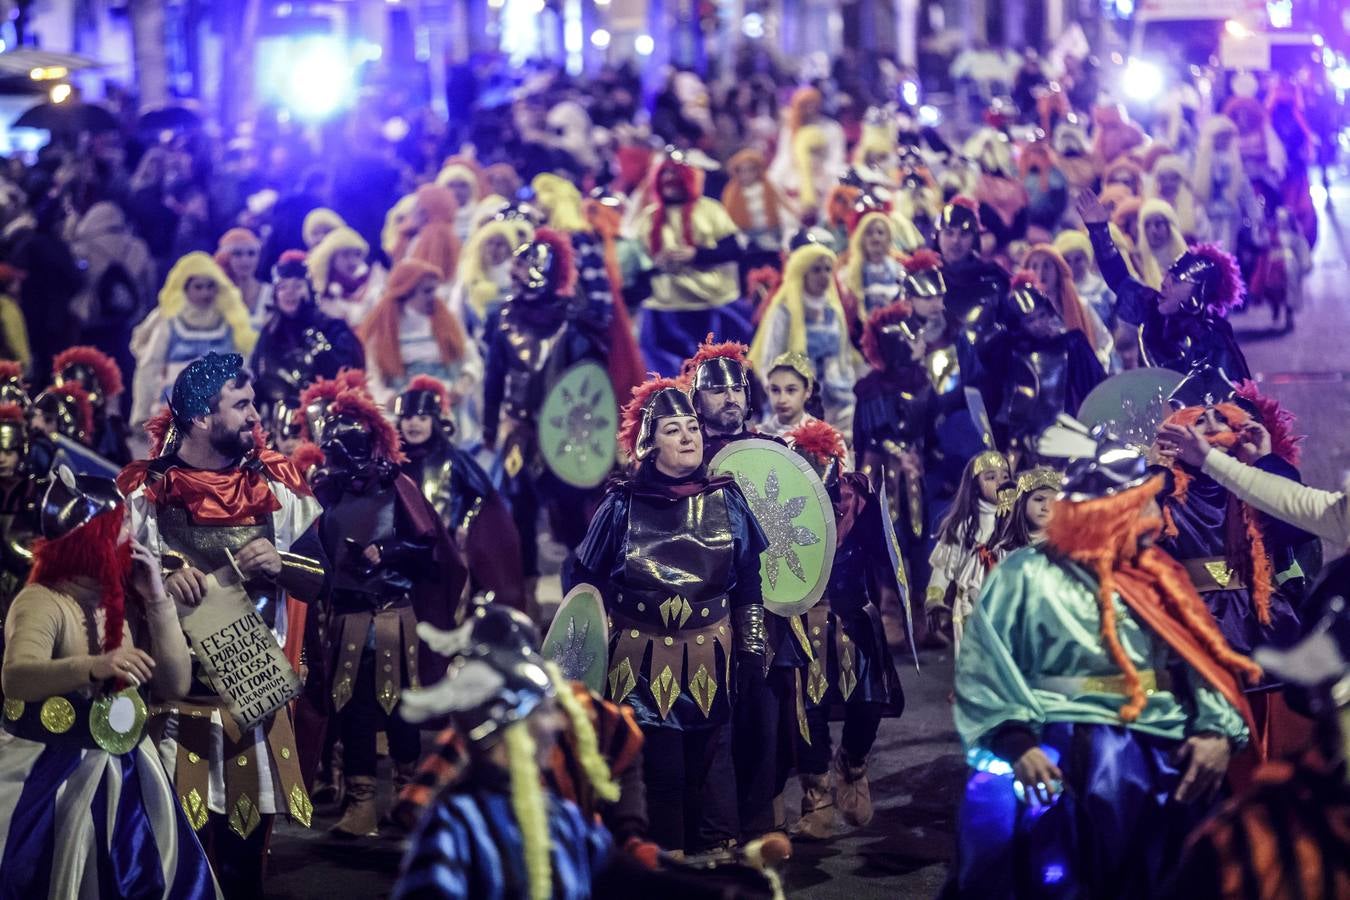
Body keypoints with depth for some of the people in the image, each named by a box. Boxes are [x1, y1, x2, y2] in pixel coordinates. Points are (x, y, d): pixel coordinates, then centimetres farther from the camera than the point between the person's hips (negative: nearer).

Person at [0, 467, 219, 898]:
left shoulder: (127, 602, 5)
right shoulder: (41, 601, -15)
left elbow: (175, 686, 0)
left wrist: (157, 599, -7)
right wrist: (93, 667, -52)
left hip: (127, 777, 6)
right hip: (55, 779, -6)